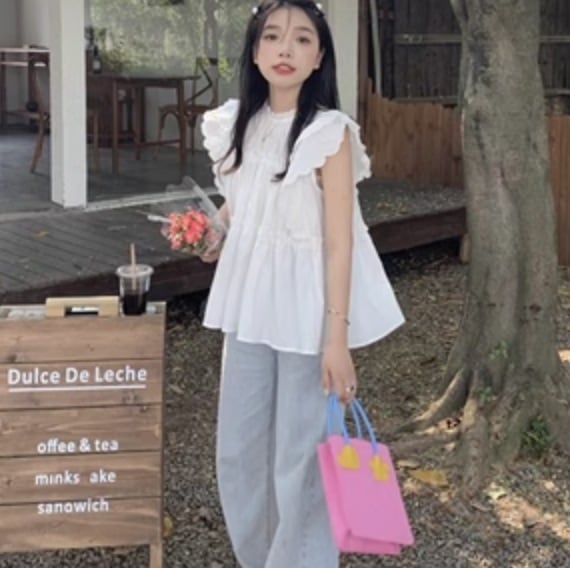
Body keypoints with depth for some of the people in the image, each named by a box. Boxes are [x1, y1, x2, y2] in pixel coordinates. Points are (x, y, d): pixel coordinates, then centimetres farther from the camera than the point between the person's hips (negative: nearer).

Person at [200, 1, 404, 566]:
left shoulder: (330, 132, -13)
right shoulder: (238, 124, 4)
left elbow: (339, 241, -15)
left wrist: (337, 334, -18)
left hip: (306, 307, -6)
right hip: (249, 303, 6)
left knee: (300, 456, 4)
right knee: (238, 450, 13)